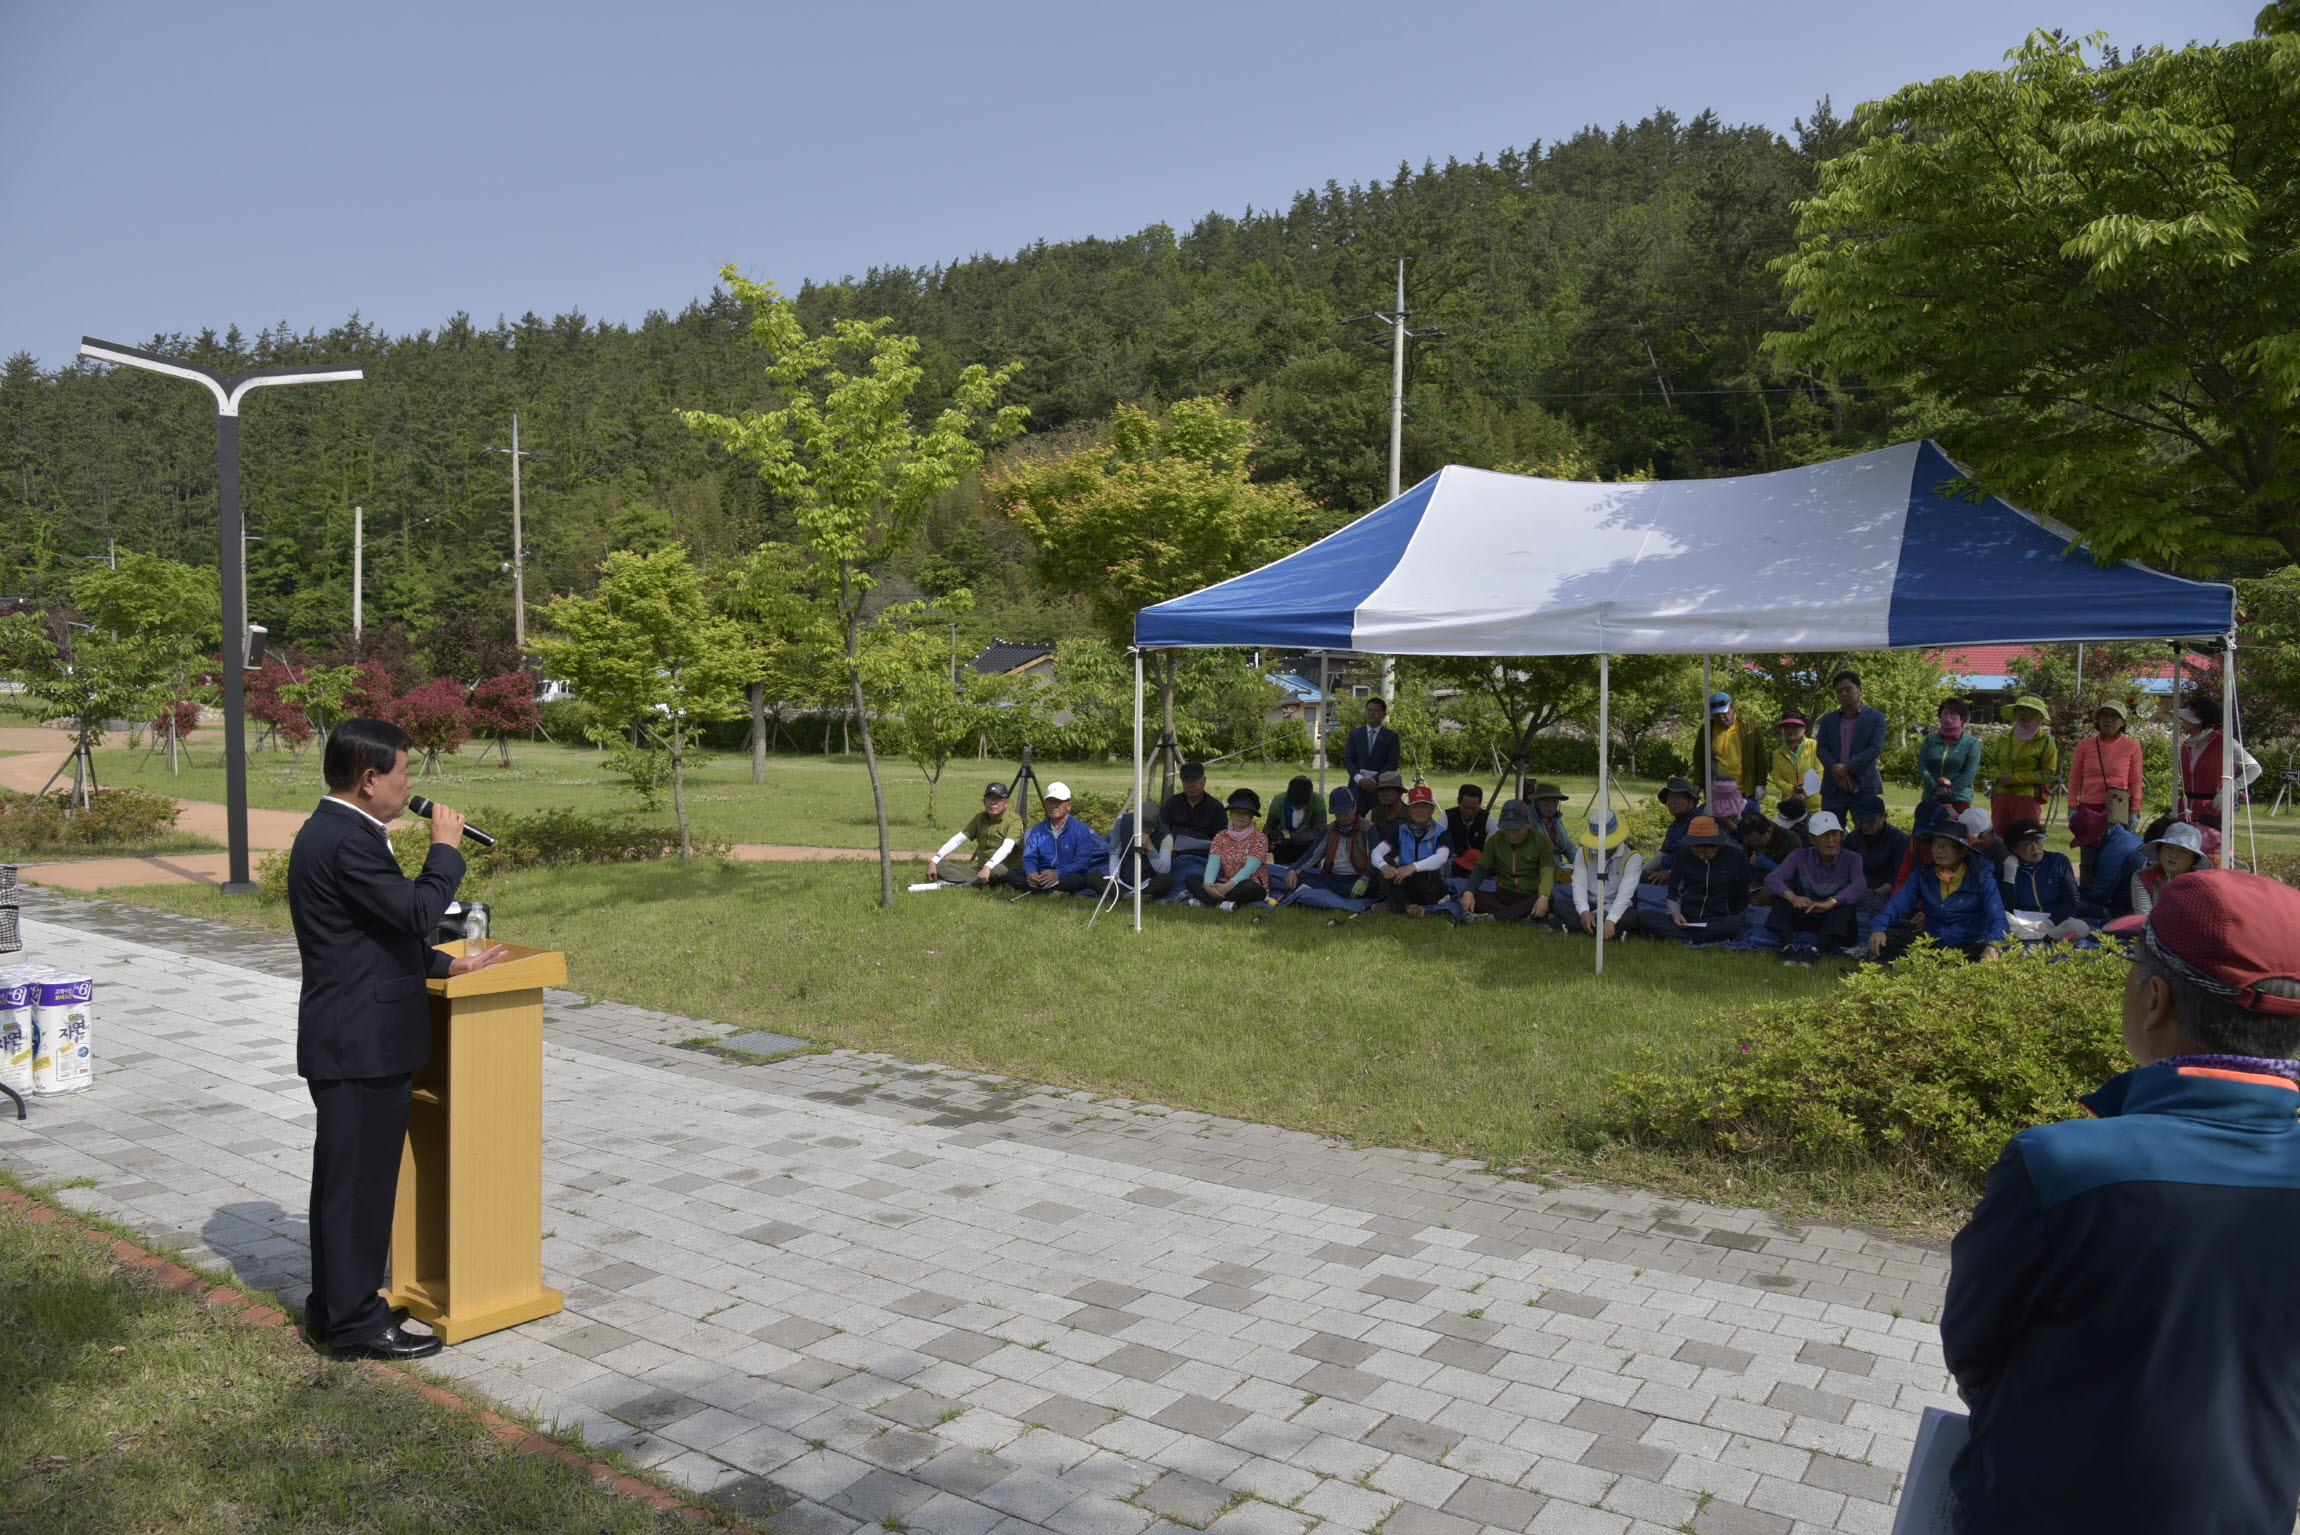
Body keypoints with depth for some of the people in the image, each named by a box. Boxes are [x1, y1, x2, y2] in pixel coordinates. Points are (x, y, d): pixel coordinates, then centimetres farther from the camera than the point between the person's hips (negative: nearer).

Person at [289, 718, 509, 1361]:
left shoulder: (332, 832, 13)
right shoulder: (347, 841, -21)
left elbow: (388, 932, 19)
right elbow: (417, 912, -26)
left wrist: (446, 965, 13)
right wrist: (445, 848, -12)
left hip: (353, 1038, 11)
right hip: (360, 1042, -11)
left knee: (348, 1177, 19)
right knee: (357, 1180, 0)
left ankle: (334, 1306, 32)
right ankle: (354, 1322, 10)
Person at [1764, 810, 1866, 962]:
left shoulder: (1851, 859, -6)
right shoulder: (1801, 857, -2)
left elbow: (1860, 885, -28)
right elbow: (1771, 878, -18)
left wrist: (1830, 903, -44)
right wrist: (1793, 898, -38)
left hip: (1834, 922, -1)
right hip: (1804, 919, 1)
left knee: (1848, 898, -28)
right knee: (1783, 888, -19)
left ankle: (1814, 949, -42)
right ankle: (1788, 946, -35)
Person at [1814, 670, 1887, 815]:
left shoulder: (1876, 718, 5)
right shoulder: (1828, 719, 13)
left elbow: (1876, 748, -7)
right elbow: (1821, 749, 4)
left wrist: (1847, 767, -16)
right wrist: (1837, 771, -14)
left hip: (1865, 787, -2)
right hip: (1833, 788, 3)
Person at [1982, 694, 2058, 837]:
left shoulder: (2045, 740, 1)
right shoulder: (2004, 737, 14)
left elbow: (2049, 773, -4)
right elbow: (1992, 762, 18)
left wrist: (2015, 778, -12)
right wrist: (1998, 776, -5)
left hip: (2027, 797, -4)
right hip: (2001, 795, 4)